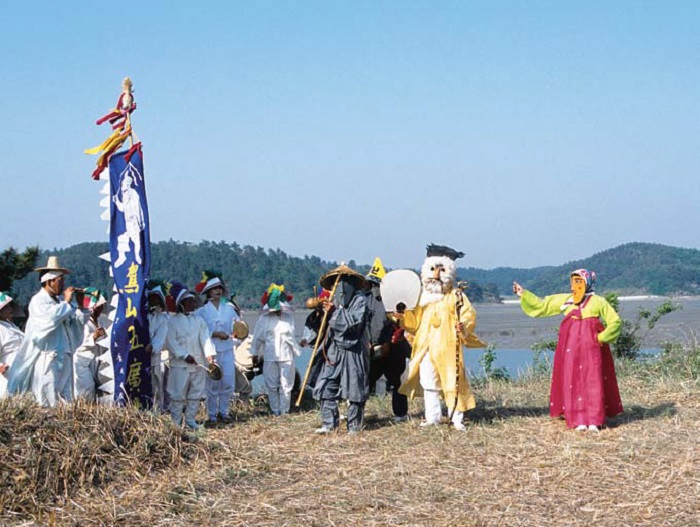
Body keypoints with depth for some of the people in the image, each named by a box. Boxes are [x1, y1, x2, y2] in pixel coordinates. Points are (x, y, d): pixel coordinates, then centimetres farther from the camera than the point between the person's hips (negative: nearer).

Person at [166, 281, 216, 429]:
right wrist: (185, 356, -19)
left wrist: (209, 354, -19)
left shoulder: (199, 320, 10)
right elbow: (172, 342, -8)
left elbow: (205, 338, -2)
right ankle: (175, 421, 6)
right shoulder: (173, 321, -1)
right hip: (180, 364, -4)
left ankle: (190, 420, 18)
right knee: (178, 394, -3)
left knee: (196, 393, 8)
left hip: (198, 363, 4)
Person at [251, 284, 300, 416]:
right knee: (272, 385, 4)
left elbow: (291, 336, 13)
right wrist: (255, 353, 9)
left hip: (286, 355, 1)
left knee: (286, 385, 2)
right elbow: (258, 336, 6)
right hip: (269, 356, -1)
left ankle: (284, 410, 9)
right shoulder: (264, 318, 1)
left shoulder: (289, 317, 5)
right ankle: (275, 410, 11)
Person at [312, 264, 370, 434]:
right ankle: (329, 424, 3)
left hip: (353, 352, -6)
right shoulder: (335, 301, 14)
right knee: (326, 387, -2)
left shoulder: (359, 300, -6)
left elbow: (354, 322, -18)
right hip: (334, 351, 6)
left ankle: (354, 426, 9)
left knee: (353, 389, 0)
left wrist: (335, 312, -18)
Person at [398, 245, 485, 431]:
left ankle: (457, 419, 2)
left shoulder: (456, 296, -2)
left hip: (448, 348, -5)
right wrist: (403, 317, 0)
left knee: (452, 383, -5)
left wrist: (464, 326, -27)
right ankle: (432, 417, 20)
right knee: (428, 383, 9)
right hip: (426, 347, 5)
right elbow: (415, 321, 17)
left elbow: (469, 315, -8)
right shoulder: (422, 297, 13)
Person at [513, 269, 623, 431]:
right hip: (570, 346, 3)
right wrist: (523, 294, 9)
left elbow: (615, 321, 5)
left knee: (592, 381, -6)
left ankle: (593, 421, -6)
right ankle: (579, 420, 2)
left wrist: (602, 337, -6)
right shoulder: (564, 300, 11)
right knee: (572, 382, -1)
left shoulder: (598, 302, 3)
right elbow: (542, 305, 15)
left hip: (591, 346, -3)